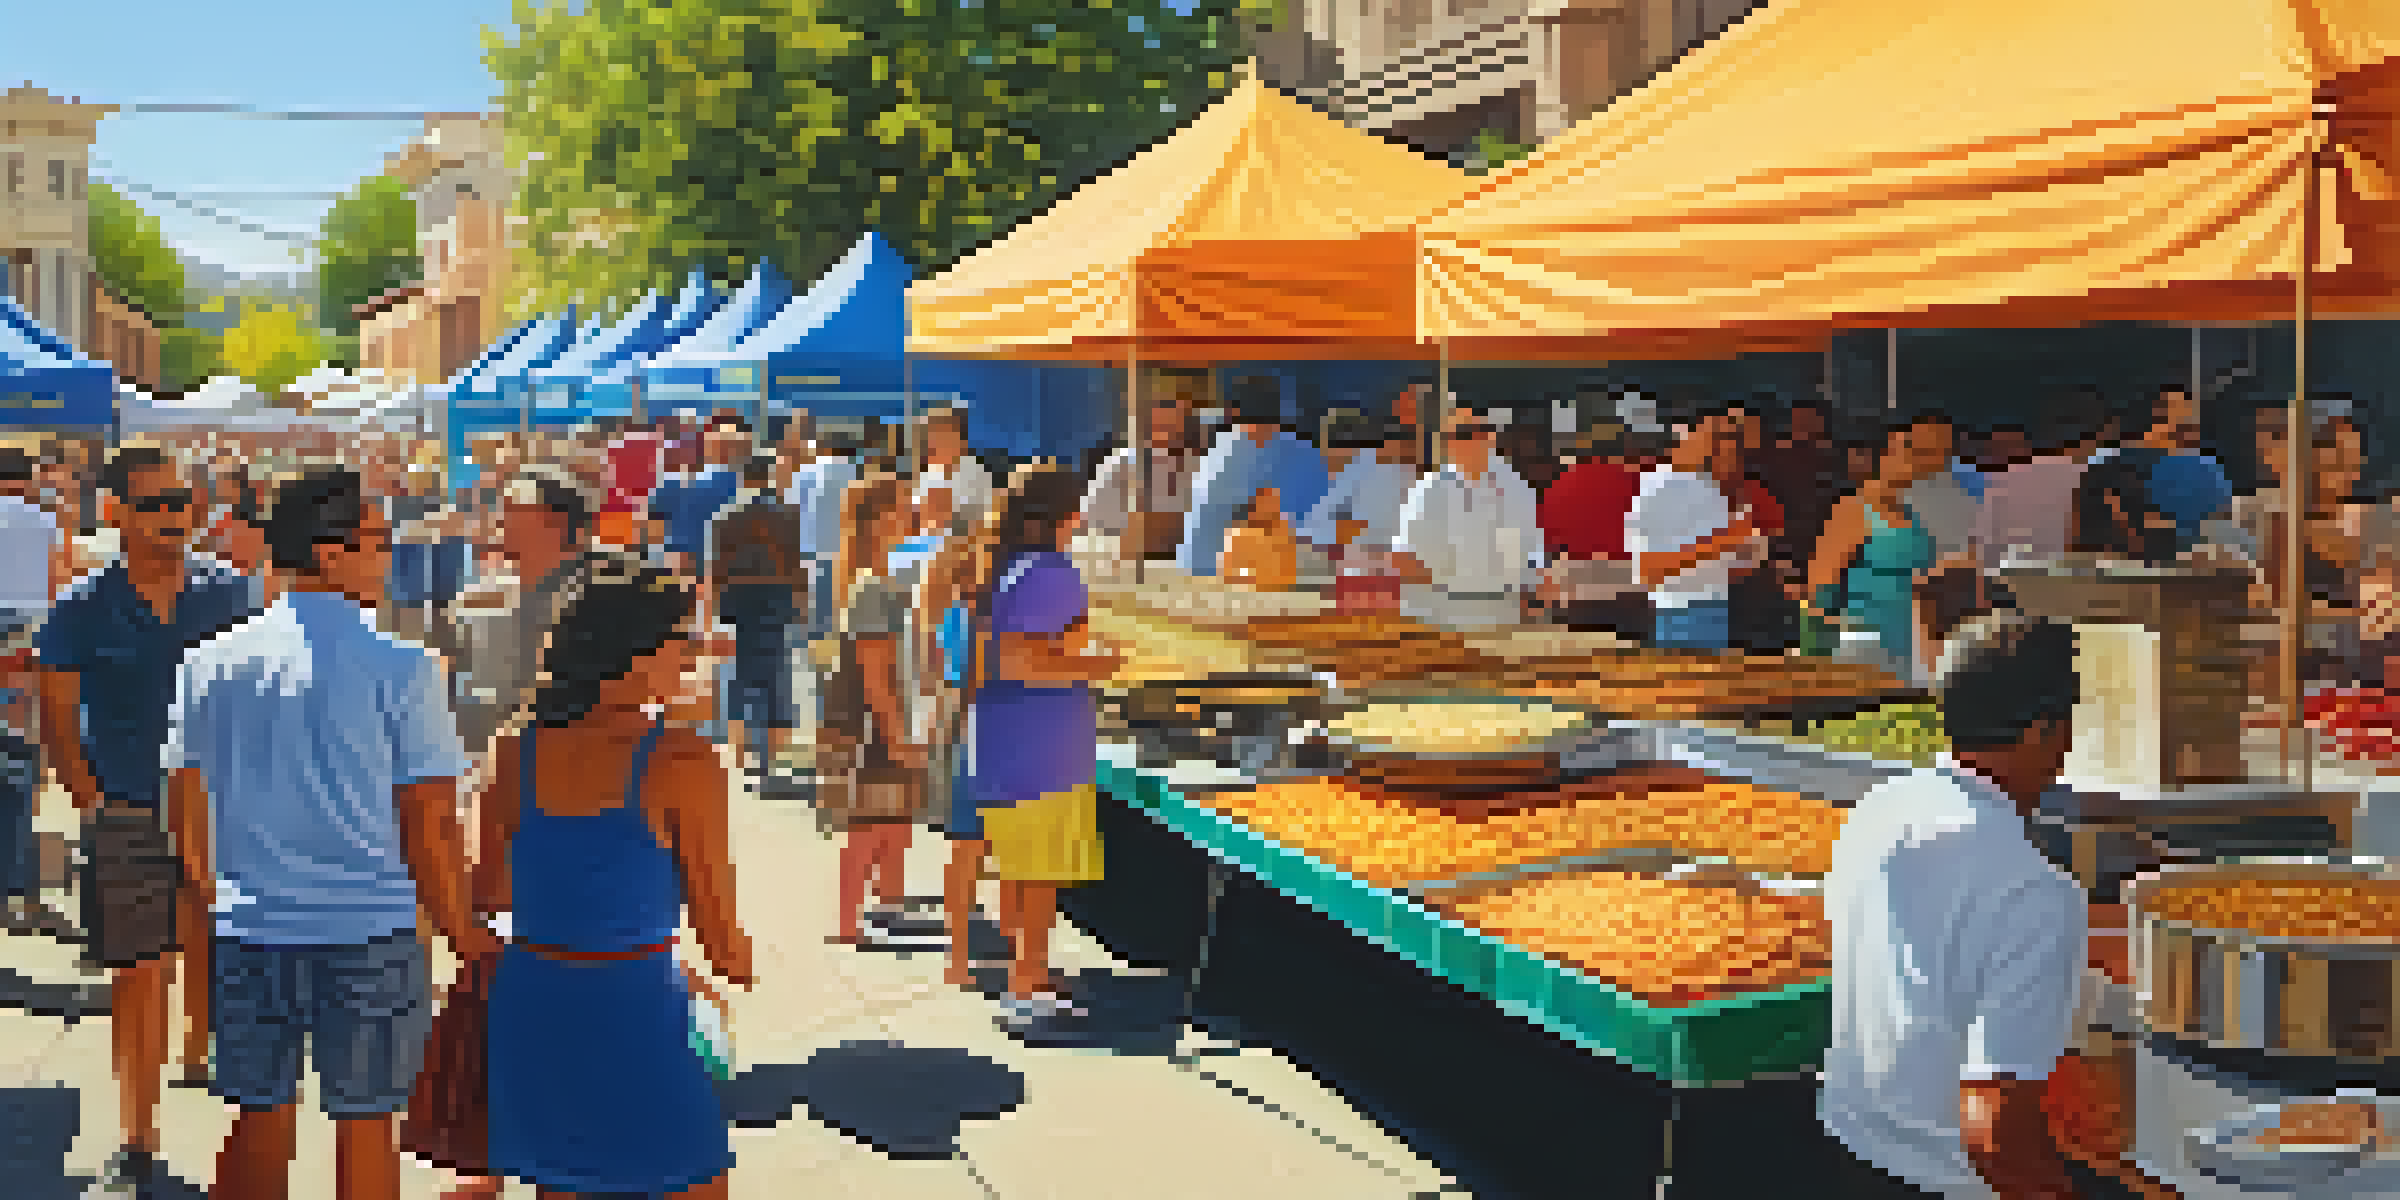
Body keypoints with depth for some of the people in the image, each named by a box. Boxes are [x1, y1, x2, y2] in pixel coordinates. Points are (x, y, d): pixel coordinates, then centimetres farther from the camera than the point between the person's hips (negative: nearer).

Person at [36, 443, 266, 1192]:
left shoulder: (231, 595, 2)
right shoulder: (83, 609, -1)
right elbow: (57, 719, 5)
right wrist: (93, 801, -2)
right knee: (138, 976, 7)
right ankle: (138, 1143, 20)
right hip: (129, 822, 0)